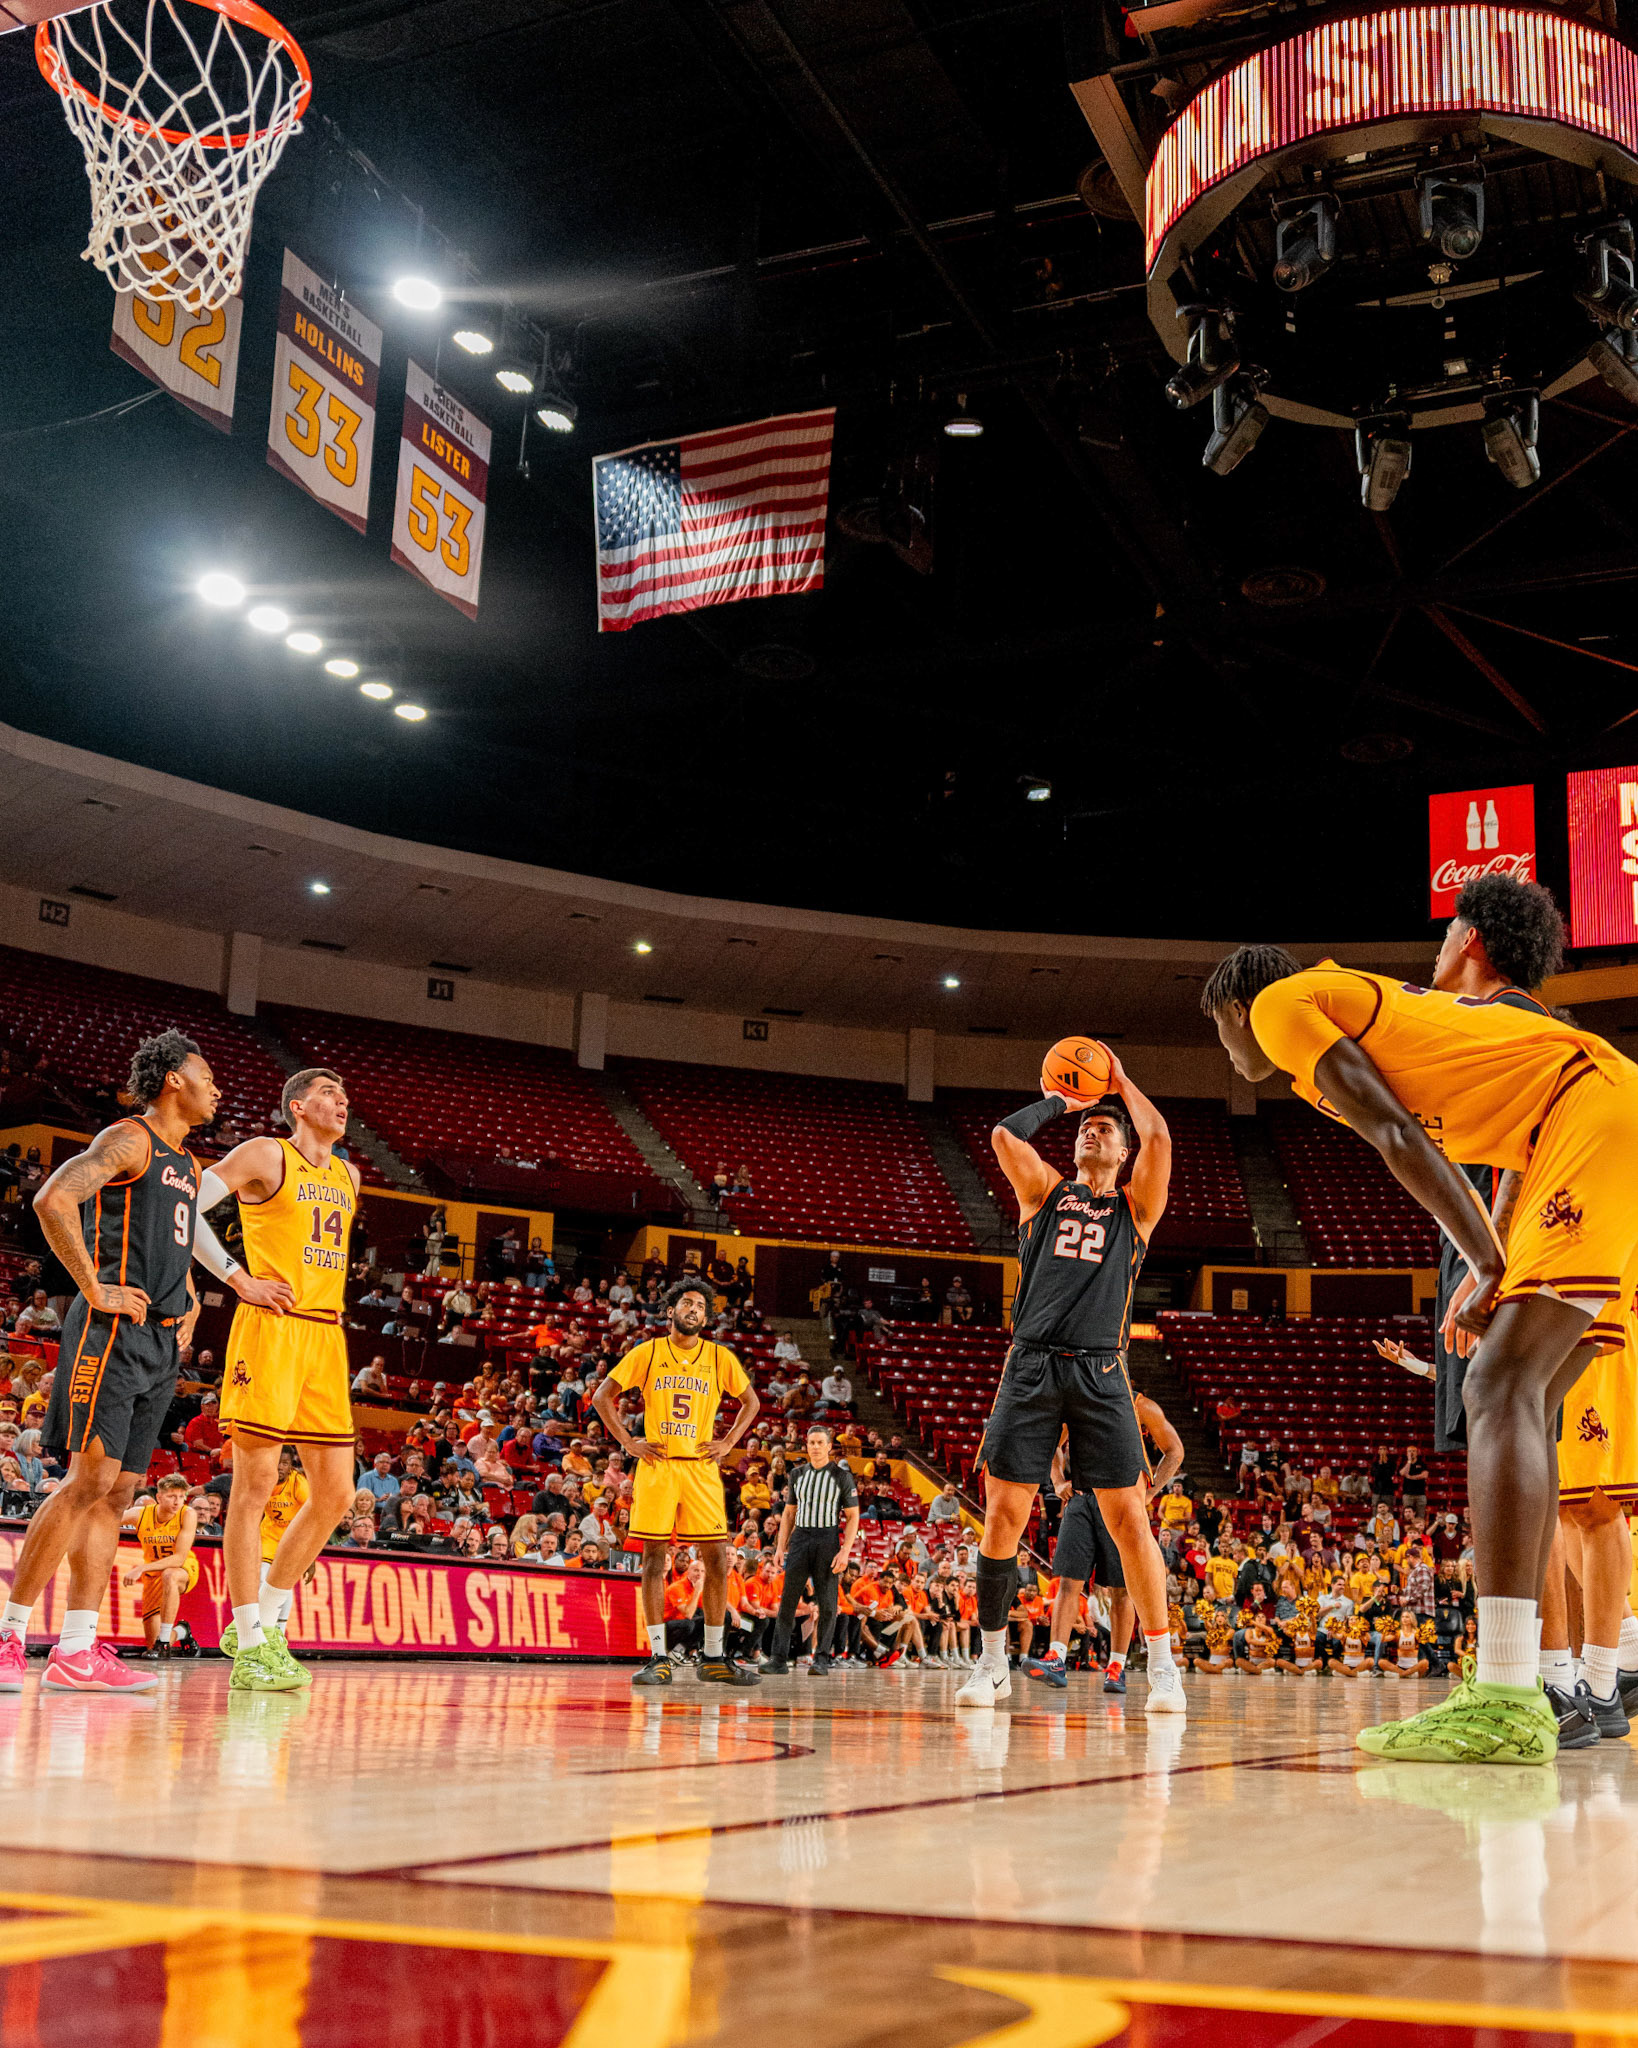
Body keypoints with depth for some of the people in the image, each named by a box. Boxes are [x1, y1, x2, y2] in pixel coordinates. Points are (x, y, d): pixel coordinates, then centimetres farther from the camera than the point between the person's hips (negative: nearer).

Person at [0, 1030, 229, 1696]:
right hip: (113, 1333, -9)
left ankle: (76, 1652, 5)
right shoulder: (128, 1139, -6)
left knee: (118, 1491, 4)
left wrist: (190, 1304, 21)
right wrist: (95, 1290, -18)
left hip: (161, 1342, 9)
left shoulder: (188, 1165, 22)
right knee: (90, 1480, -15)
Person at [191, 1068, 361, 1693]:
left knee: (334, 1493, 4)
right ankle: (250, 1649, -3)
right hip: (271, 1329, -7)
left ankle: (263, 1619, 19)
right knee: (256, 1483, -7)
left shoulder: (348, 1176, 20)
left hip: (326, 1336, 7)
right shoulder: (266, 1155, 0)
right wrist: (240, 1278, -11)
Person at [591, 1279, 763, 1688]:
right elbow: (602, 1396, 6)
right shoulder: (647, 1353, 2)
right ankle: (658, 1658, 3)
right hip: (657, 1466, -1)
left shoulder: (720, 1358, 6)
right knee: (654, 1558, -2)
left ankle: (714, 1658, 9)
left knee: (716, 1558, -1)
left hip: (701, 1468, 2)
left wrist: (727, 1443, 6)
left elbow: (751, 1401, 18)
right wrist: (628, 1442, -2)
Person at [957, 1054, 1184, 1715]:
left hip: (1099, 1370, -1)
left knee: (1128, 1518, -4)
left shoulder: (1135, 1206, 13)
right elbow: (1005, 1133, 1)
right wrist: (1059, 1098, 15)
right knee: (1003, 1515, -2)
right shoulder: (1045, 1191, 17)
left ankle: (1162, 1666, 5)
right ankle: (991, 1663, 11)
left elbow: (1158, 1137, -3)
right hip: (1031, 1365, 1)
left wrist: (1120, 1081, 11)